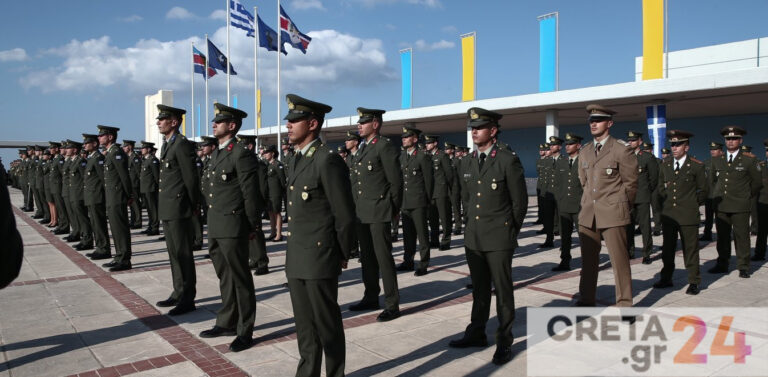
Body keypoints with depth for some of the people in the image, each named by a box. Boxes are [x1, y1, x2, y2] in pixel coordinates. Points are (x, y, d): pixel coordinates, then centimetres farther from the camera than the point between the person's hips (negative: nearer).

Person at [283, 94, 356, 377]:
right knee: (304, 324, 18)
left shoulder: (328, 161, -16)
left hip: (320, 258, -8)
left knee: (327, 324, 5)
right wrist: (294, 252, 13)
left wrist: (343, 255, -6)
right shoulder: (298, 159, 11)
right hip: (296, 258, 8)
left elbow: (345, 215, -14)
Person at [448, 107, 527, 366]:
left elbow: (520, 202, -4)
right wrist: (471, 225, 12)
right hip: (473, 237, 6)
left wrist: (510, 233, 2)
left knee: (503, 291, 4)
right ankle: (476, 333, 29)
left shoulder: (508, 160, -8)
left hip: (498, 239, -6)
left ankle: (504, 342, 17)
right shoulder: (470, 162, 11)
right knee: (479, 289, 16)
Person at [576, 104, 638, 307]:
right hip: (588, 214, 5)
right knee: (588, 259, 10)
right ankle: (586, 300, 20)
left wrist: (619, 206, 6)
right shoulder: (585, 151, 13)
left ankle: (624, 303, 10)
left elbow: (631, 183, 0)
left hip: (612, 214, -5)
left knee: (619, 260, -2)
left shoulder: (622, 149, -5)